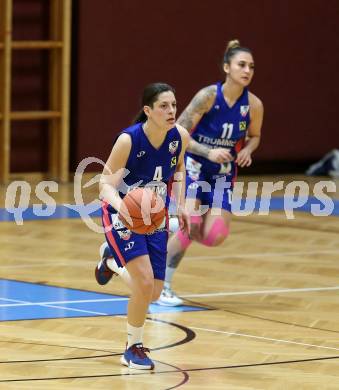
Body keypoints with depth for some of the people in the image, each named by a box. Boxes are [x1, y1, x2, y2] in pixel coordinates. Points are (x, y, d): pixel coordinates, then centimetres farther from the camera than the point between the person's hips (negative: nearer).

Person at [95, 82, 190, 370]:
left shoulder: (180, 137, -12)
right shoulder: (129, 140, -26)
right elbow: (106, 184, -24)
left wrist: (181, 204, 3)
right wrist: (120, 205, -45)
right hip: (122, 215, -5)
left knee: (154, 293, 6)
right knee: (144, 281, -22)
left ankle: (112, 259, 38)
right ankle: (134, 349, -1)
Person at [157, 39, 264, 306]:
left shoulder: (254, 105, -9)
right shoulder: (209, 96, -19)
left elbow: (254, 136, 11)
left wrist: (247, 150, -11)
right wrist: (208, 152, -28)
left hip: (223, 174, 4)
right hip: (194, 165, -4)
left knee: (215, 237, -11)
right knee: (190, 225, -18)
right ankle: (162, 286, -1)